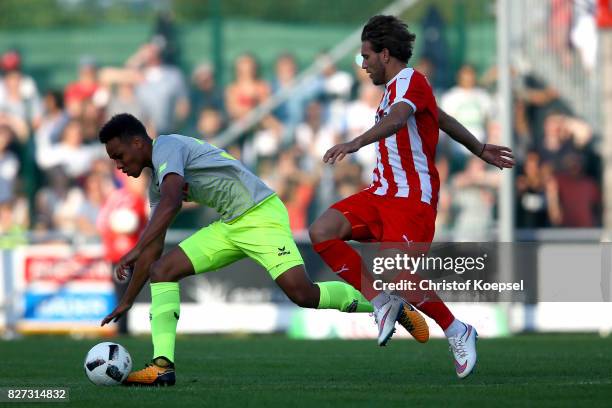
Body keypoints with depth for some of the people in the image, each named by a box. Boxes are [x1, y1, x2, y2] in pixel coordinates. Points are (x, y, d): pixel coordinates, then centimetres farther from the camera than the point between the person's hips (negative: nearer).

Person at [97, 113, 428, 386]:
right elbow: (153, 248, 19)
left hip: (260, 214, -10)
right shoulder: (155, 184, 15)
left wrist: (136, 251, -36)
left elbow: (171, 202, -32)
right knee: (161, 270, -4)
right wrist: (127, 301, 17)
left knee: (302, 293, -22)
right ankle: (162, 366, -15)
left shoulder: (166, 147, -14)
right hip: (229, 226, 10)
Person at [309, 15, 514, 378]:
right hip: (382, 192, 9)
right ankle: (382, 303, -4)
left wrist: (356, 143, -50)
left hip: (412, 196, -9)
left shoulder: (410, 81, -11)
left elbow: (396, 120, -33)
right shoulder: (398, 87, 20)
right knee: (322, 232, -11)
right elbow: (443, 118, 34)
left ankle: (457, 332, 1)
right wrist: (481, 151, 47)